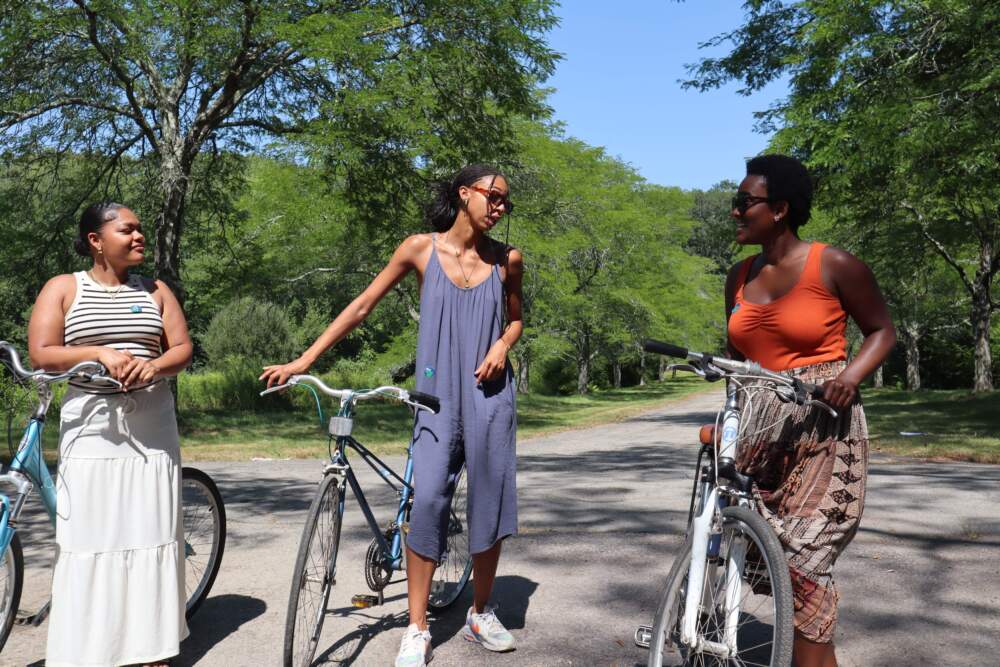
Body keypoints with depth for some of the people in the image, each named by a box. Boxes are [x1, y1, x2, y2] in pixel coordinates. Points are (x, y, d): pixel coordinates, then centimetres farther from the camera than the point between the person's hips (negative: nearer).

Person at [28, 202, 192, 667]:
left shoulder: (155, 290, 12)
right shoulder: (63, 288, 5)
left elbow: (183, 348, 7)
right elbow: (40, 354, -2)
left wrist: (153, 365, -14)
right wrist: (99, 353, -16)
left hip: (151, 428, 2)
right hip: (91, 427, -2)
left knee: (152, 534, 4)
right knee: (89, 540, -2)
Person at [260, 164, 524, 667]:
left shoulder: (507, 260, 3)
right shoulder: (421, 248, -2)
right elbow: (362, 306, 0)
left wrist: (501, 346, -6)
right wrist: (303, 361, -2)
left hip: (489, 394, 2)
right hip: (437, 395, -2)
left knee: (490, 500, 4)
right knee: (427, 499, -10)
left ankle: (480, 614, 24)